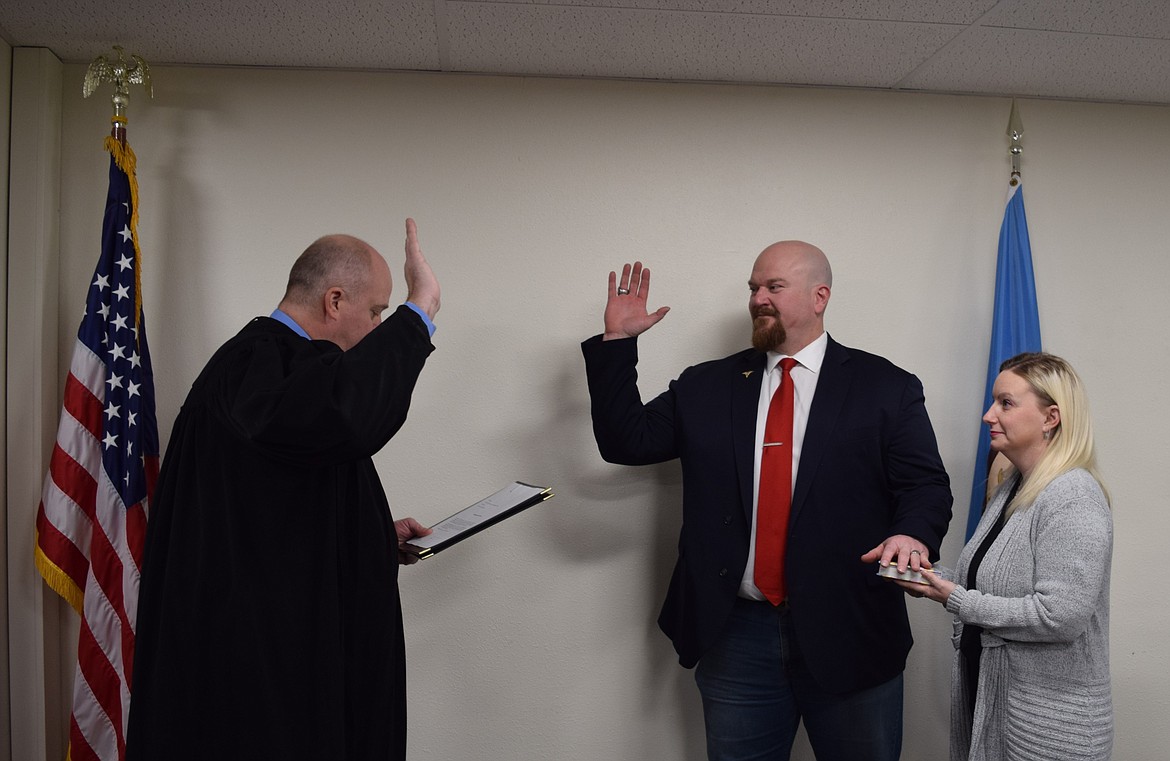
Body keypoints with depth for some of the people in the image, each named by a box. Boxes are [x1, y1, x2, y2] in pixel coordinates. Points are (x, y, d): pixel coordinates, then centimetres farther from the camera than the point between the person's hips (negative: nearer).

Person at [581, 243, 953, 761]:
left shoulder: (886, 388, 1)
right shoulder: (705, 387, 7)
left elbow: (925, 484, -2)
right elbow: (627, 442, 2)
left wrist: (913, 534, -23)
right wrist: (616, 342, -3)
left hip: (849, 631, -1)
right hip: (737, 634, 2)